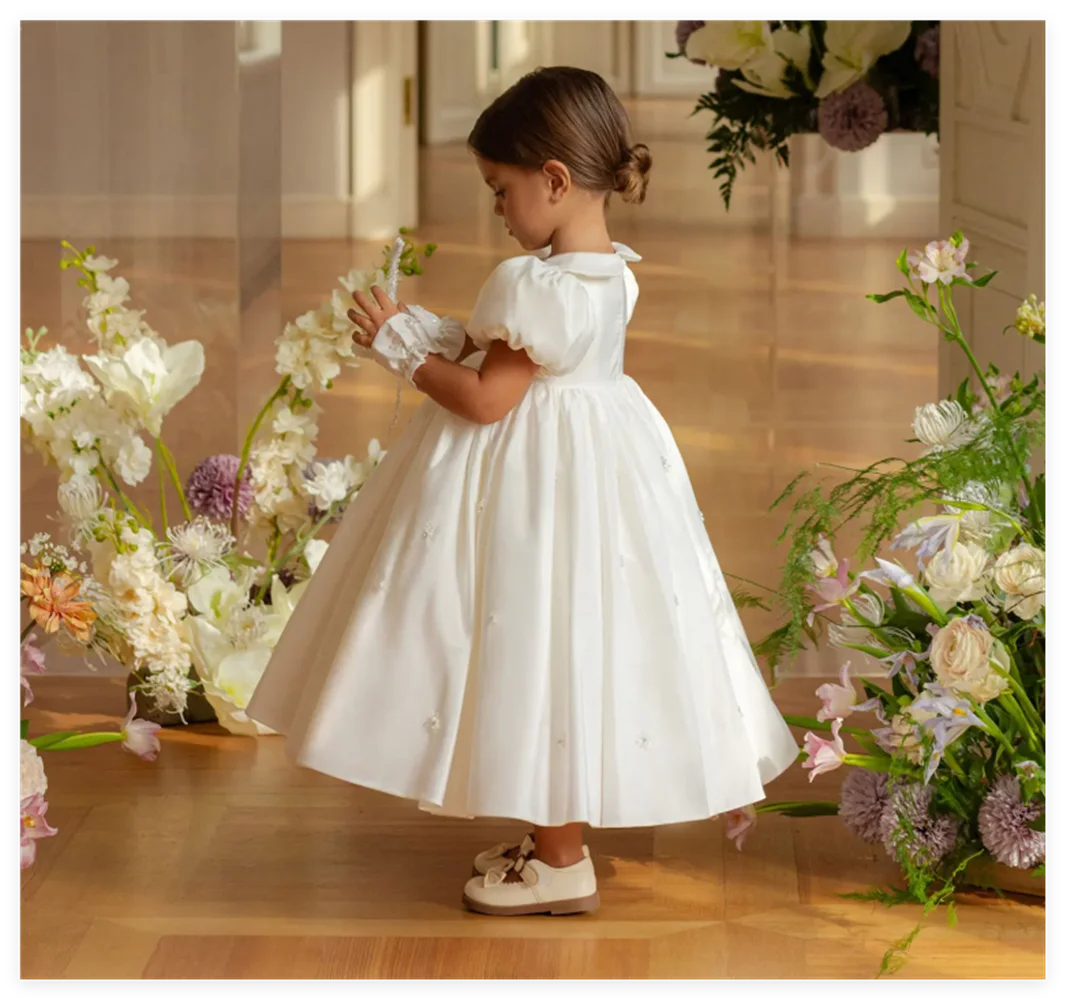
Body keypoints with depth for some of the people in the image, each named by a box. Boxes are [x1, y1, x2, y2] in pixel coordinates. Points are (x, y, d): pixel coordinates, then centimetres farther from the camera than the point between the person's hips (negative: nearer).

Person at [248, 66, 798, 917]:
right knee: (566, 657, 18)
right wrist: (425, 330, 6)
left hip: (539, 485, -10)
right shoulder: (611, 269, 5)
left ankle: (562, 865, 10)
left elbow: (485, 398, -22)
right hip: (598, 459, 10)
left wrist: (401, 352, -9)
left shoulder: (539, 286, -24)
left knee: (540, 652, 0)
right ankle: (556, 835, 29)